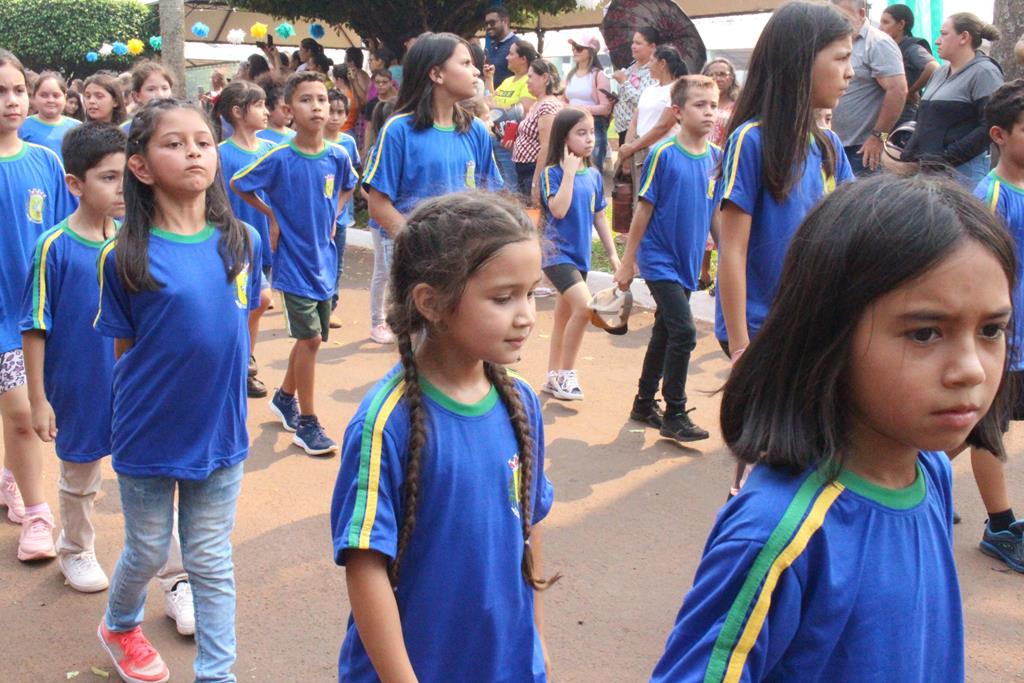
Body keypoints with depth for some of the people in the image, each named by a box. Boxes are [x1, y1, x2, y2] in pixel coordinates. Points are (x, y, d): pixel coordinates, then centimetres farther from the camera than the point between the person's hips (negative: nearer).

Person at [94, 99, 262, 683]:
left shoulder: (244, 242, -5)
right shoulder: (125, 257, -13)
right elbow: (124, 349, -3)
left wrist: (225, 391, 10)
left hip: (220, 432, 2)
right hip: (150, 434, -1)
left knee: (212, 563, 12)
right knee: (148, 553, 19)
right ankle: (119, 625, 48)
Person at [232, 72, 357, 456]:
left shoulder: (337, 157, -3)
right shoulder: (280, 158, -14)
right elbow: (237, 185, -1)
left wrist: (333, 215, 6)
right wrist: (273, 215, -3)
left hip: (325, 260, 5)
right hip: (294, 261, -5)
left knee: (311, 338, 15)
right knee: (310, 338, -7)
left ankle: (285, 397, 39)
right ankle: (307, 423, 5)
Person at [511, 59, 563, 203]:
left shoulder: (548, 106, -16)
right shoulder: (535, 106, 15)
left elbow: (546, 148, -23)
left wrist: (536, 184, -25)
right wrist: (514, 144, 9)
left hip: (537, 172, -10)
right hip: (524, 171, 10)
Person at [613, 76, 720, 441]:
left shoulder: (716, 157, 3)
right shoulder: (663, 154, -12)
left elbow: (716, 213, 10)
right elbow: (644, 210, -9)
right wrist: (627, 263, -6)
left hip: (688, 263, 6)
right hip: (659, 260, -6)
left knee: (664, 336, 16)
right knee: (684, 332, -14)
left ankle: (645, 404, 31)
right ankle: (675, 415, -1)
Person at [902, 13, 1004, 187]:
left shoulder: (984, 72, -6)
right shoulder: (940, 72, 18)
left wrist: (947, 158, -19)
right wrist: (908, 156, 8)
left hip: (962, 169, -7)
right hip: (927, 167, 8)